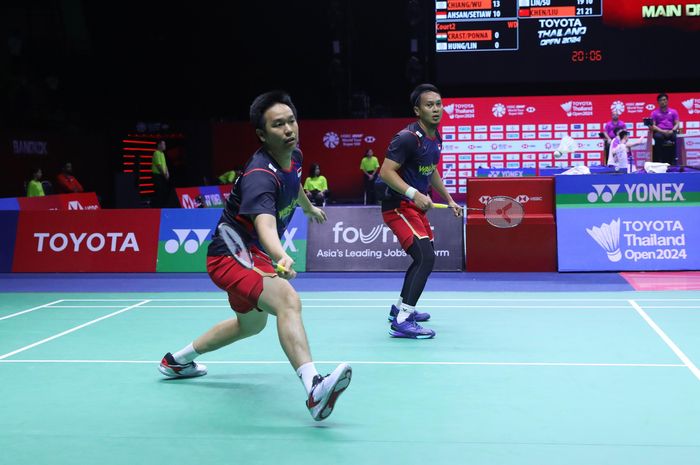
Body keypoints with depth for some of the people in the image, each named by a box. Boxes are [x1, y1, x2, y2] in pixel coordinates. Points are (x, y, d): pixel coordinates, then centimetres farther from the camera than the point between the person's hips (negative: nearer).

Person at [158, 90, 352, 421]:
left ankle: (178, 360, 48)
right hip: (231, 255, -10)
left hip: (251, 255, 10)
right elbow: (265, 224, -48)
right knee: (288, 301, -36)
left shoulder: (294, 157, -1)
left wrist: (310, 209, 44)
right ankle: (314, 388, -49)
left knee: (251, 323, 31)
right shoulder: (259, 175, -29)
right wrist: (281, 258, -67)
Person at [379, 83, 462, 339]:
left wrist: (449, 199, 22)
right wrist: (414, 194, -33)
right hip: (399, 206, -10)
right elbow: (386, 172, -24)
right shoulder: (407, 137, -20)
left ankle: (400, 307, 38)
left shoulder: (435, 138, 9)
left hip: (417, 206, 10)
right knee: (425, 257, -22)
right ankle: (401, 322, -20)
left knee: (424, 258, 21)